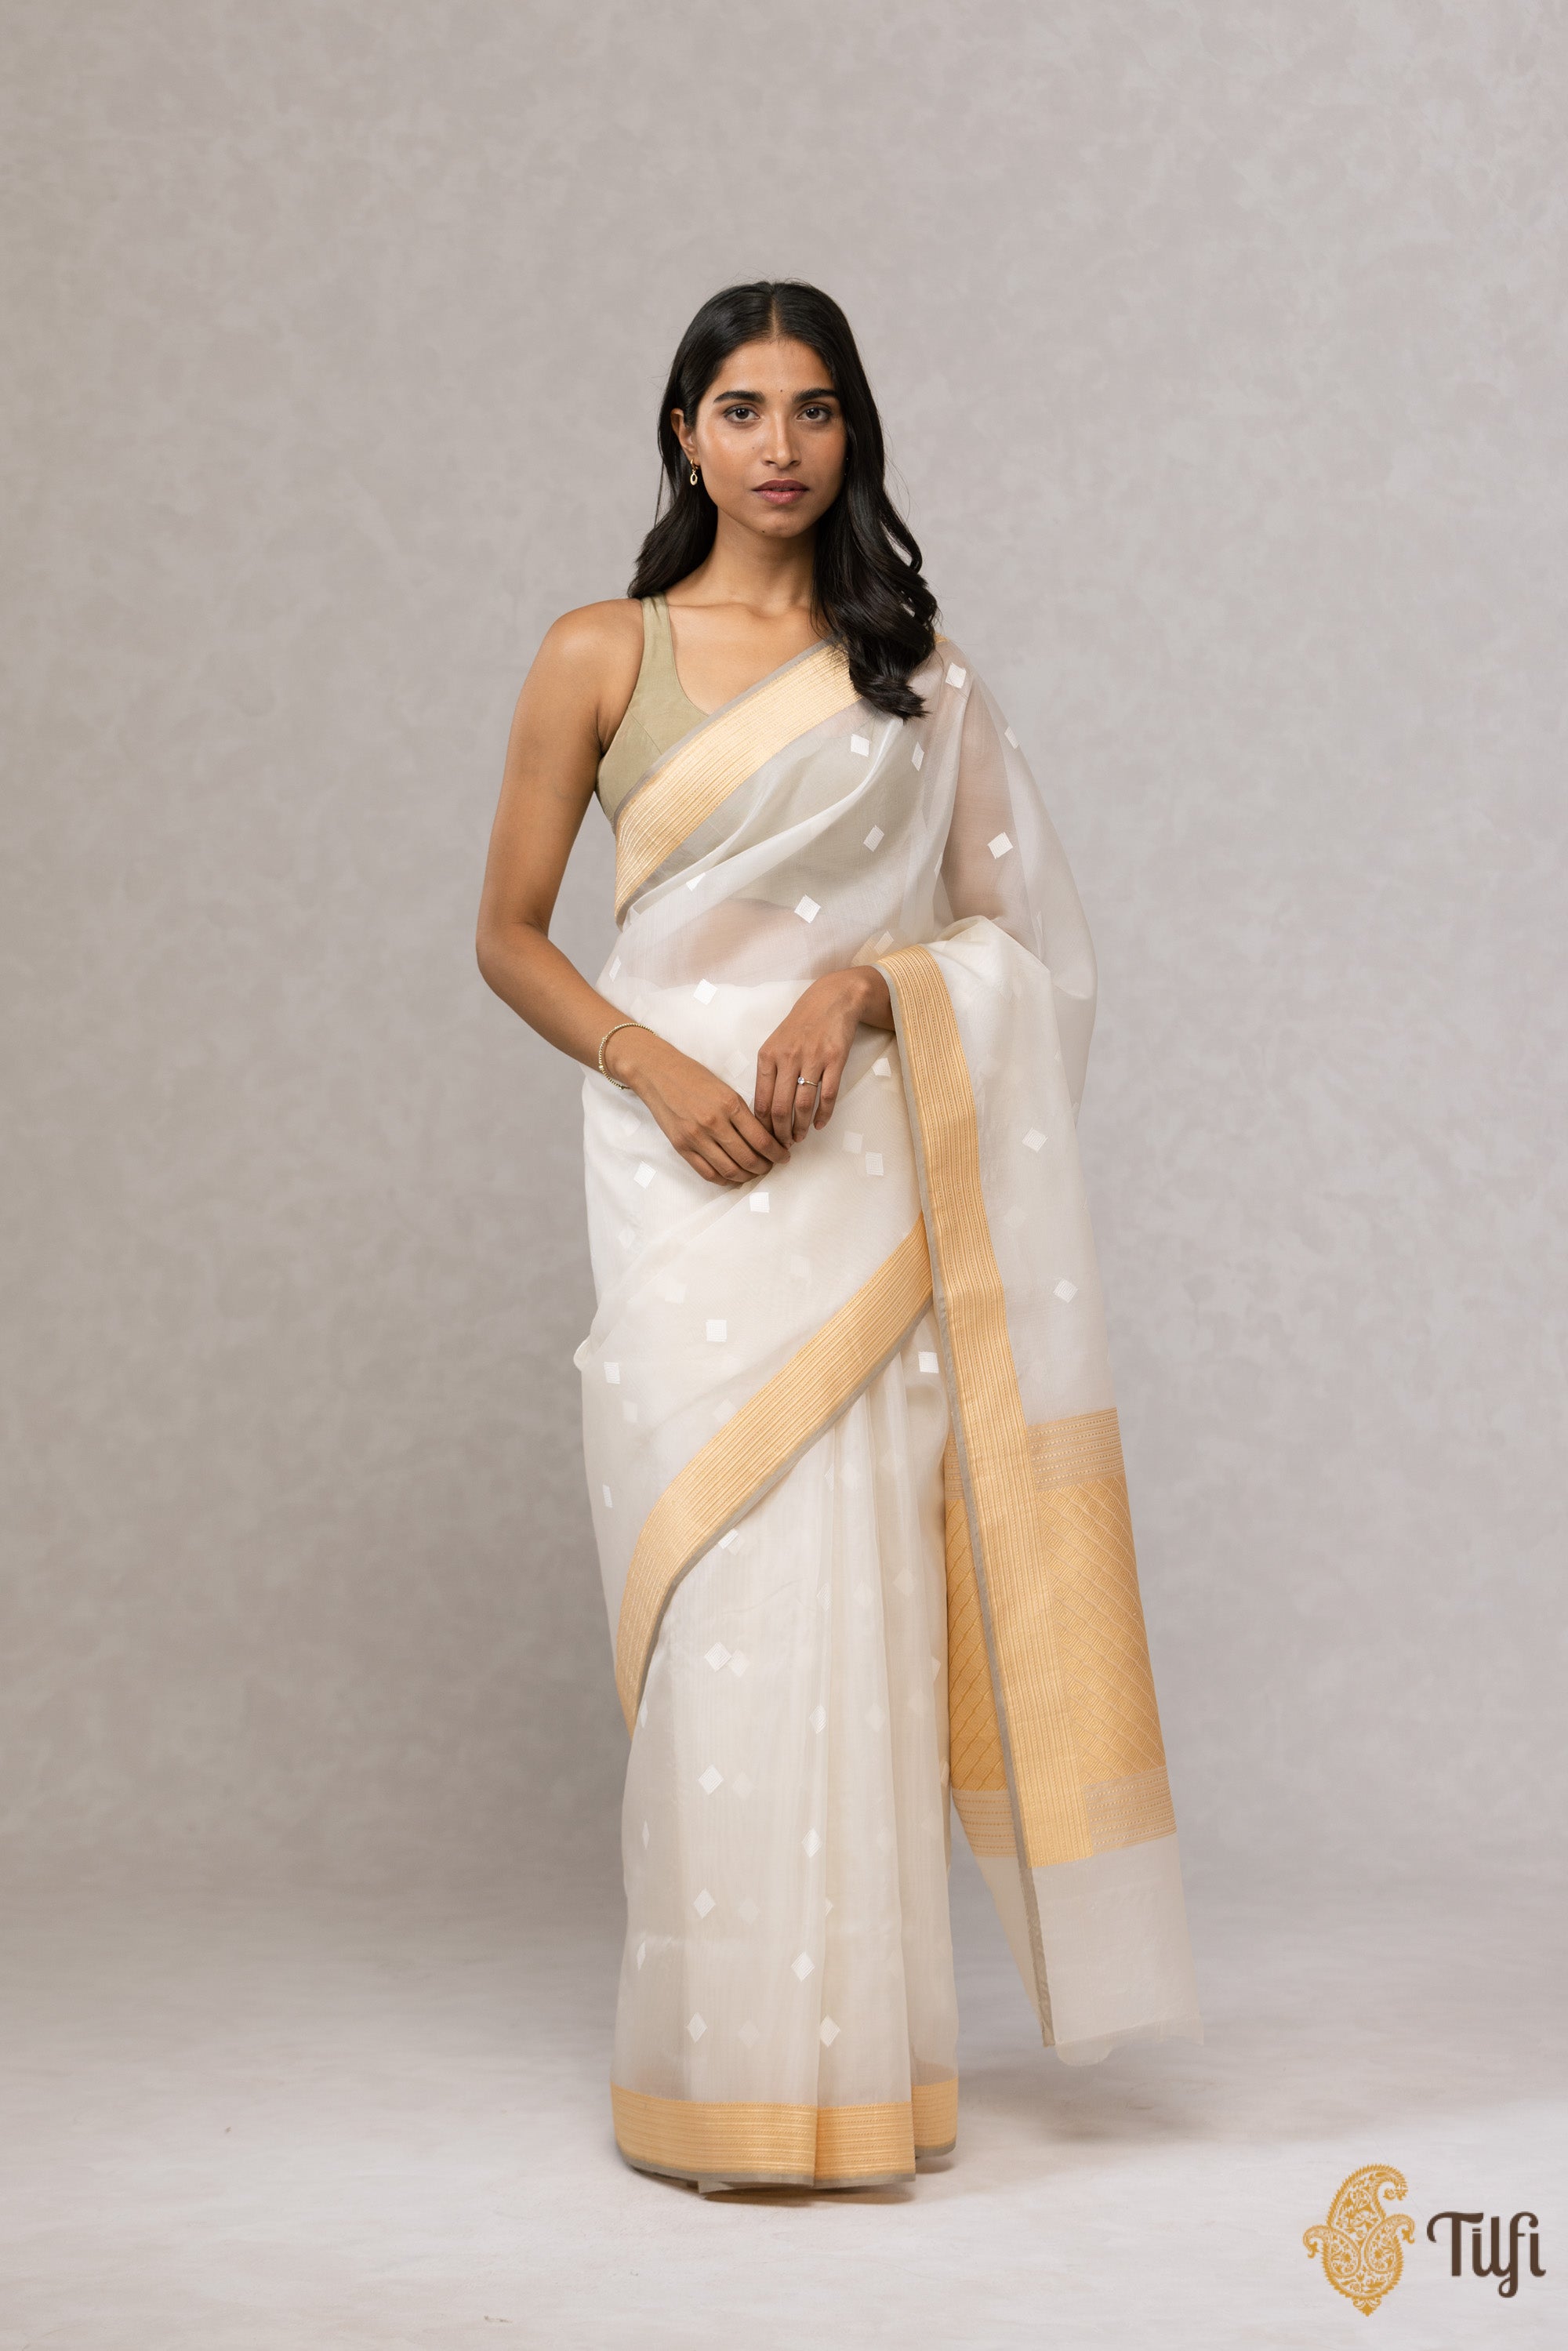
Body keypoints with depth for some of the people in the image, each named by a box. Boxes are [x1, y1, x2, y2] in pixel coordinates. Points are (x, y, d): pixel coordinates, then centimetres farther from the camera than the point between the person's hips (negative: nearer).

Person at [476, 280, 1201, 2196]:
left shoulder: (916, 664, 12)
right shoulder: (602, 655, 6)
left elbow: (1007, 920, 12)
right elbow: (508, 933, 6)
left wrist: (865, 982, -8)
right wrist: (661, 1072, -10)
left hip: (871, 1158, 2)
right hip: (687, 1165, -2)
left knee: (859, 1588, 0)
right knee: (723, 1588, -6)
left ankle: (853, 2054, 11)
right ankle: (726, 2071, 4)